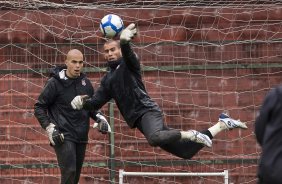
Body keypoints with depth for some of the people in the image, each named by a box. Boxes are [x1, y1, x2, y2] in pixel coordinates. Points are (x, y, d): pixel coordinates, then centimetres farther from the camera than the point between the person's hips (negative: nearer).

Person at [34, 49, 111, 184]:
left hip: (81, 137, 6)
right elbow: (39, 107, -4)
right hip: (63, 136, -6)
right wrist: (49, 127, -13)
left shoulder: (86, 83, 8)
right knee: (69, 172, -18)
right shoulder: (55, 82, -7)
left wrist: (100, 118, 4)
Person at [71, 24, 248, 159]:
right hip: (139, 119, 7)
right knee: (186, 151, 2)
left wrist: (125, 42, -46)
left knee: (155, 138, -43)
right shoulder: (108, 80, 23)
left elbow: (128, 54, -21)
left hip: (147, 111, -7)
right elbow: (97, 102, 18)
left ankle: (190, 135, -23)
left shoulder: (129, 64, 2)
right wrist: (83, 102, -5)